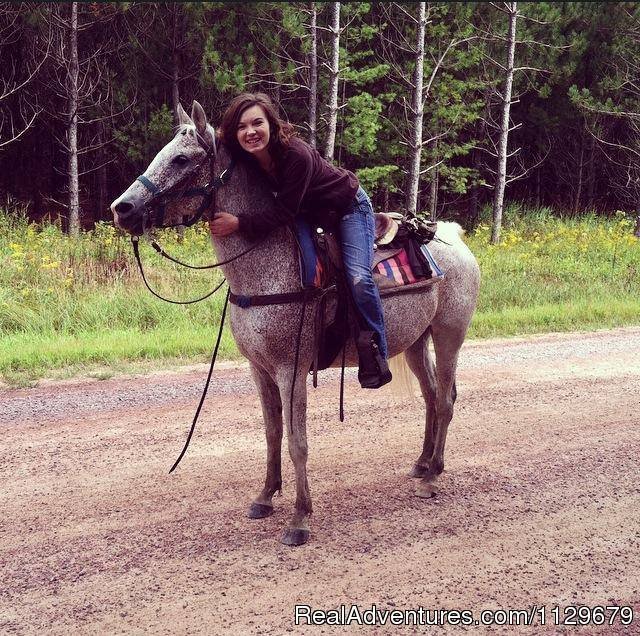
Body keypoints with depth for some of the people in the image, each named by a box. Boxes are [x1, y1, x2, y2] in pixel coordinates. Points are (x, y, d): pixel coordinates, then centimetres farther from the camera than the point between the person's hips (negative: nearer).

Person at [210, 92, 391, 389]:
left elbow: (284, 213, -33)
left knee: (357, 276, -22)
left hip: (348, 208, -7)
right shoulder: (245, 159, -17)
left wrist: (239, 224, -38)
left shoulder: (297, 155, -37)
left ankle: (376, 353, -11)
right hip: (310, 214, 8)